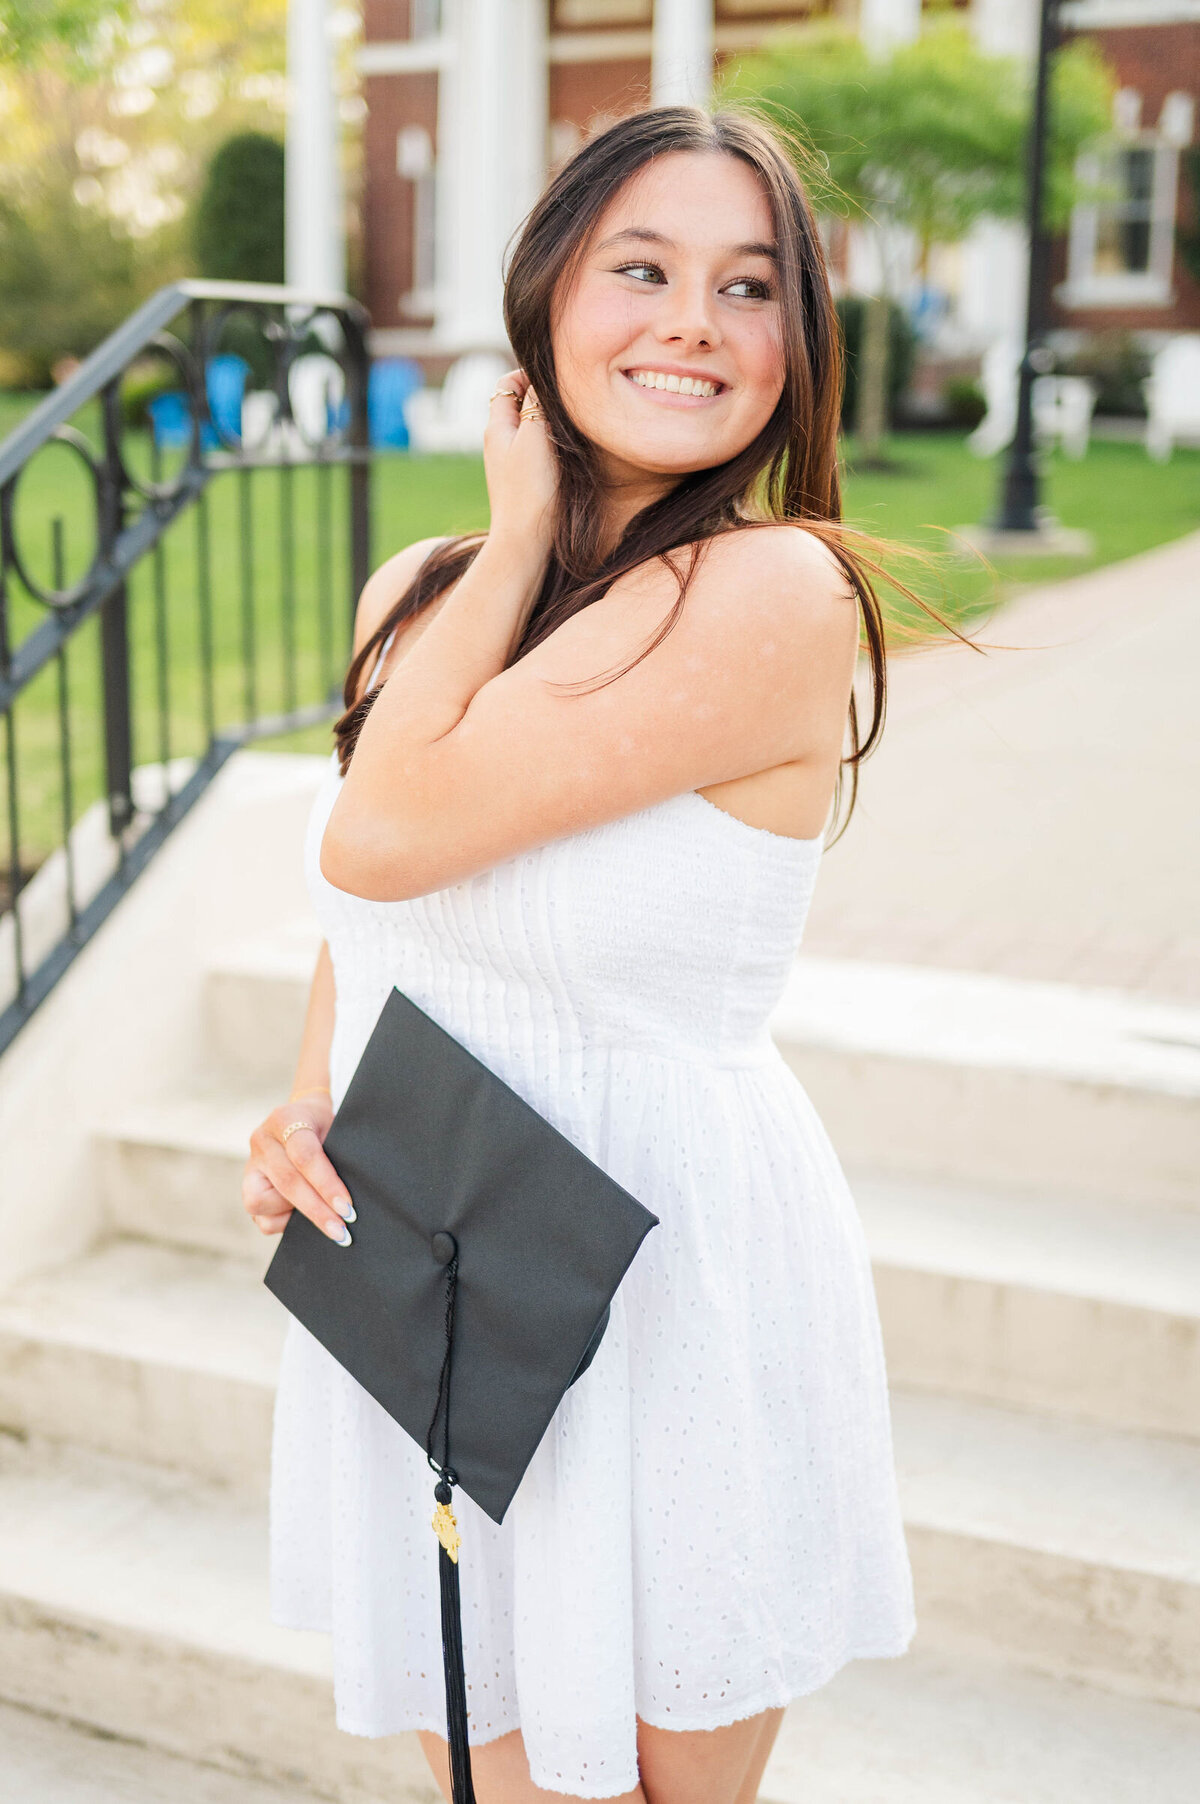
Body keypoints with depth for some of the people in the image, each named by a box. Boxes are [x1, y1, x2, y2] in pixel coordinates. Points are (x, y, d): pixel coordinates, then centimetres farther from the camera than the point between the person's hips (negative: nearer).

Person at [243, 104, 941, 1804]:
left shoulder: (781, 592, -20)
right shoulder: (420, 594, 2)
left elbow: (375, 838, -23)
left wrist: (523, 536, -12)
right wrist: (304, 1103, -3)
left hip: (666, 1266, -5)